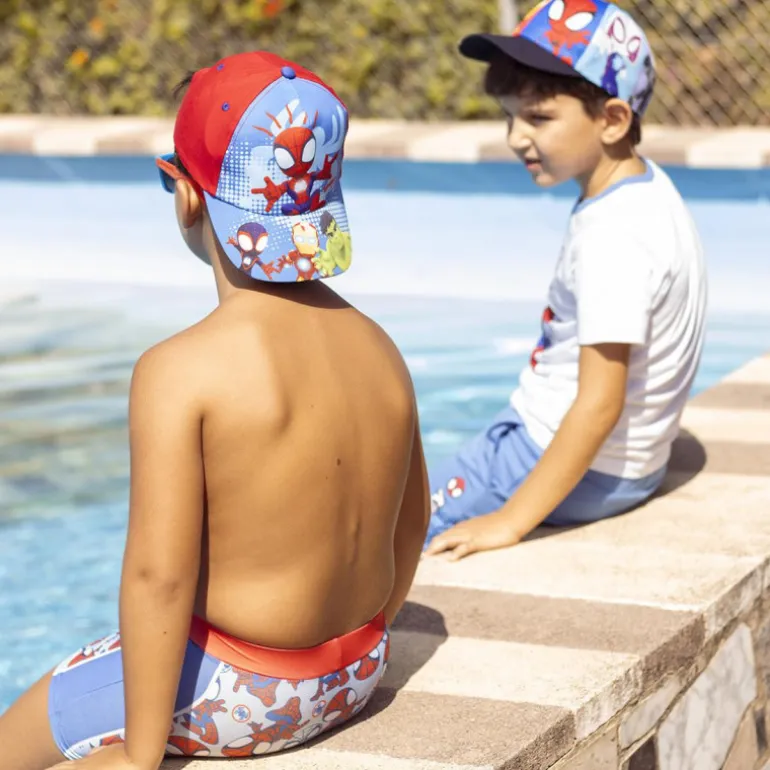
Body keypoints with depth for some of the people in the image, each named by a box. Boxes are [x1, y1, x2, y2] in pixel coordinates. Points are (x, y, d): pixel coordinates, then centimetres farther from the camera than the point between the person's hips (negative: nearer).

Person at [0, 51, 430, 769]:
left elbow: (158, 573, -24)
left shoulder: (179, 373, -23)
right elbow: (411, 521, 9)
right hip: (356, 672, 8)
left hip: (237, 692, -8)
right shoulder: (377, 348, -2)